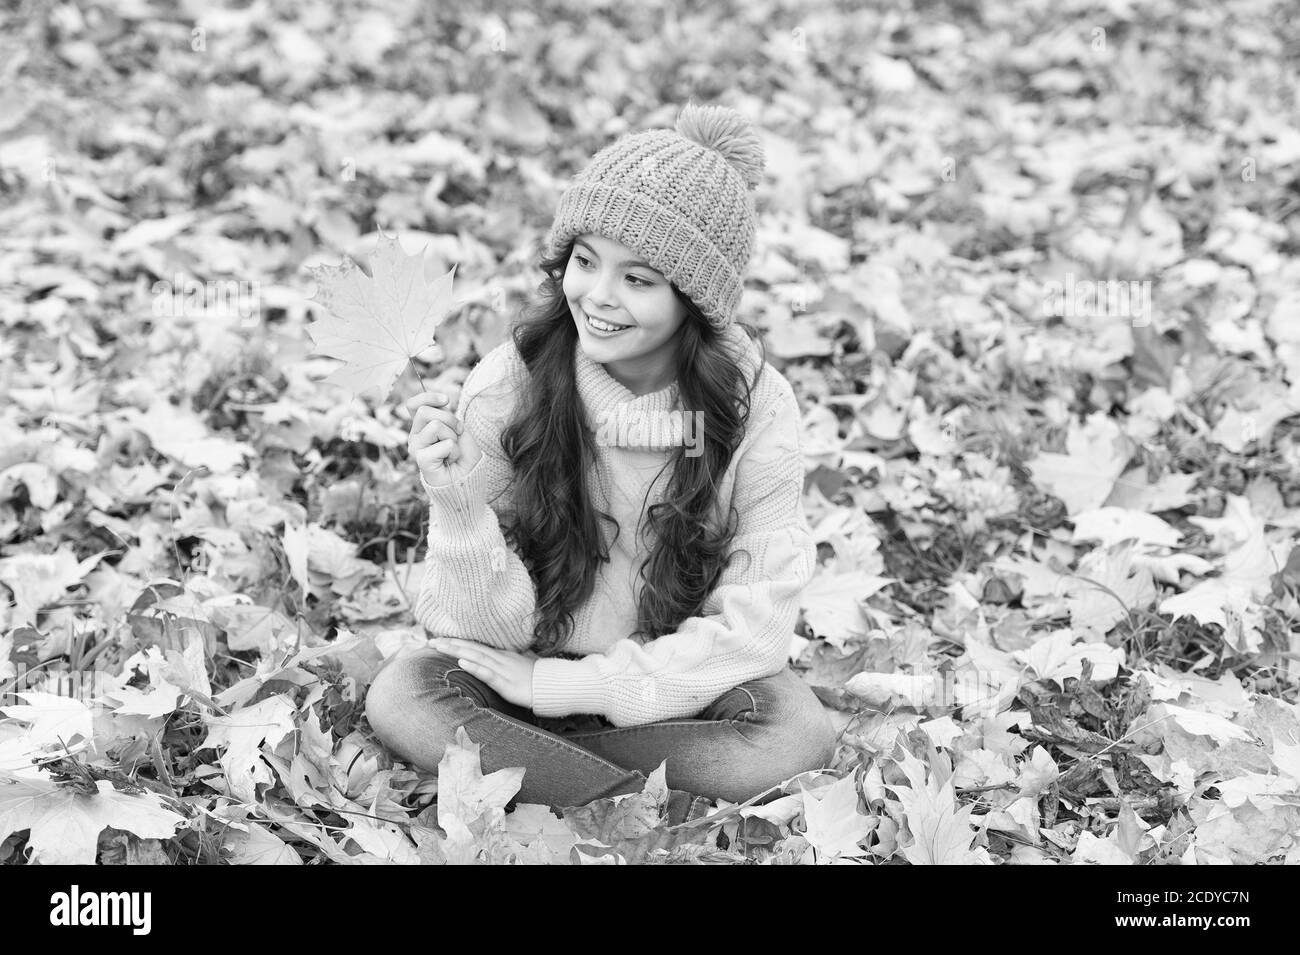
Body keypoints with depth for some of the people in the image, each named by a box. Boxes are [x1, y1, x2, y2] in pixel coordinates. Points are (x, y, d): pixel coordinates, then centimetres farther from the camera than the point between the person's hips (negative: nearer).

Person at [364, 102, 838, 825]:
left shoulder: (757, 407, -15)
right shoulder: (508, 384, -14)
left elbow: (753, 625, -14)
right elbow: (487, 629, -13)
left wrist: (563, 687, -18)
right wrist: (458, 501, -32)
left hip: (689, 690, 0)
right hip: (527, 667, 0)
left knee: (800, 736, -29)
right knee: (400, 698, -26)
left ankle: (506, 757, -16)